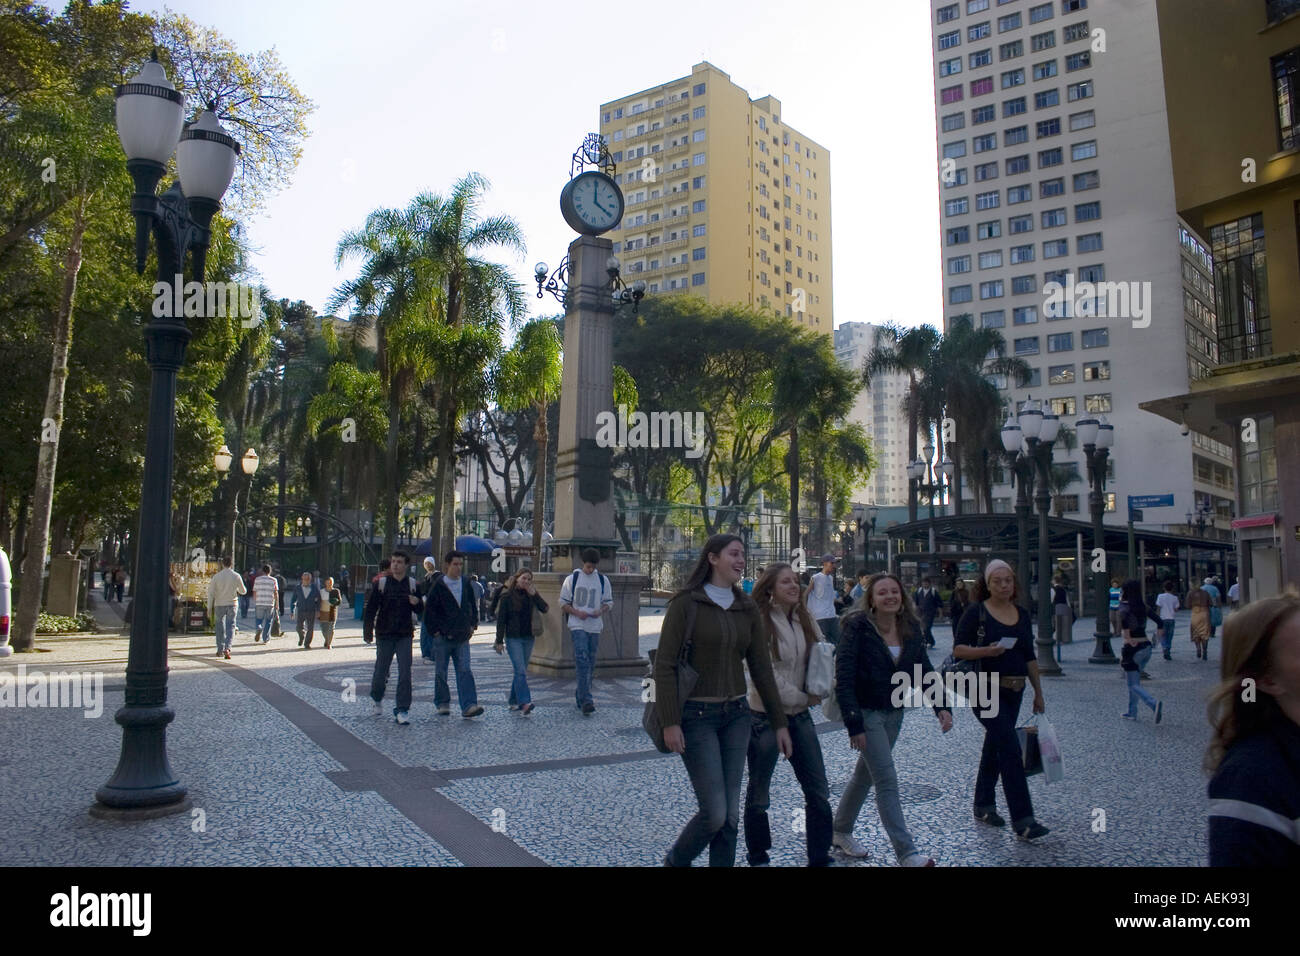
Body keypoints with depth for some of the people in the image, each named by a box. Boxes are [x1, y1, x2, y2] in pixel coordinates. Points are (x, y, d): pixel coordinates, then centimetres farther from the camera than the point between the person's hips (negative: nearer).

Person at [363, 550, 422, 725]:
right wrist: (367, 632, -7)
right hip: (384, 635, -1)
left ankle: (401, 710, -1)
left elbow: (420, 611, 9)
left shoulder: (412, 584, 4)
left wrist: (417, 603, -13)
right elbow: (370, 609, 0)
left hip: (405, 636, 1)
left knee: (405, 673, -7)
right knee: (381, 670, 8)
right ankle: (377, 698, 37)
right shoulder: (381, 583, -1)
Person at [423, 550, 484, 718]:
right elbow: (429, 610, -6)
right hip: (442, 637, -3)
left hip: (462, 637, 3)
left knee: (464, 671, -5)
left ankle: (468, 706, -11)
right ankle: (443, 704, 23)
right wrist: (435, 631, -8)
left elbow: (473, 606, 20)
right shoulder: (437, 585, -6)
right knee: (441, 672, 8)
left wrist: (472, 625, 12)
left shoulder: (466, 585, 8)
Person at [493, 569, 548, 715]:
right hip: (513, 638, -4)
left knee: (520, 671, 11)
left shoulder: (531, 595, 6)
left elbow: (545, 609, -6)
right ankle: (524, 703, -21)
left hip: (529, 638, 4)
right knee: (521, 671, -15)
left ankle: (514, 701, 22)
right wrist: (499, 641, -5)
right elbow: (501, 619, -3)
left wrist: (534, 594, -16)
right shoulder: (508, 596, -4)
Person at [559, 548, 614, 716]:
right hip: (577, 626, -3)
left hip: (595, 627, 3)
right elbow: (563, 603, 5)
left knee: (590, 663, 8)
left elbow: (609, 602, 15)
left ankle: (580, 693, 24)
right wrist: (577, 612, -12)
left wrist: (601, 610, -7)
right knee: (582, 661, -15)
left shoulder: (603, 580, 9)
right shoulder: (572, 579, 3)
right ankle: (586, 699, -20)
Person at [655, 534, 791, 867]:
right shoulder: (686, 603, -9)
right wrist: (670, 722, -17)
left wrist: (779, 723, 9)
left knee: (731, 815, 7)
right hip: (696, 715, -5)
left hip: (737, 715, 5)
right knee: (715, 813, -6)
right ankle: (674, 861, 21)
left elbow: (762, 668, 10)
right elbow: (664, 665, -12)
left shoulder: (747, 608, 7)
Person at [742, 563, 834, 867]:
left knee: (818, 791, 8)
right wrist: (804, 698, -10)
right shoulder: (760, 623, -17)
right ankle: (758, 858, 28)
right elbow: (766, 677, -19)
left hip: (800, 715, 6)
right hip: (764, 716, -6)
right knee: (759, 794, 9)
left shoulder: (804, 618, 4)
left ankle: (820, 857, 22)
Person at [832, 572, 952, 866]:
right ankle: (907, 854, -4)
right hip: (866, 713, -6)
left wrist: (942, 706, -10)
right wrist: (854, 725, -23)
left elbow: (924, 670, 5)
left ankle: (841, 832, 36)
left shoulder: (911, 629, 1)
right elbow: (844, 678, -19)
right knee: (887, 782, -9)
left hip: (895, 713, 6)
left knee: (865, 774, 19)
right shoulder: (858, 628, -17)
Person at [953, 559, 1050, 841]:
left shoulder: (1023, 615, 10)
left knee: (995, 746, 15)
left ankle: (983, 806, 28)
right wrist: (986, 651, -26)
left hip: (1013, 691, 6)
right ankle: (1022, 820, -11)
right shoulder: (976, 612, -7)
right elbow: (958, 649, -10)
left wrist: (1038, 692, 15)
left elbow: (1030, 657, 16)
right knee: (1011, 749, -13)